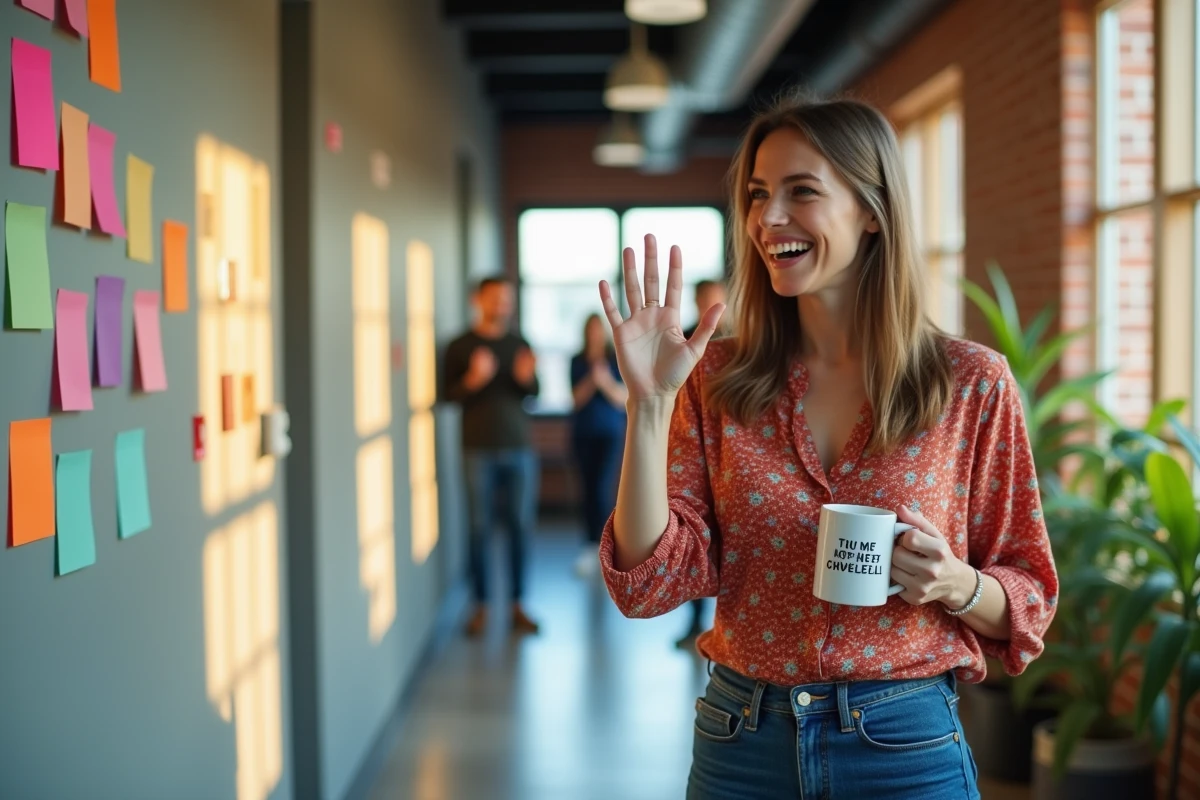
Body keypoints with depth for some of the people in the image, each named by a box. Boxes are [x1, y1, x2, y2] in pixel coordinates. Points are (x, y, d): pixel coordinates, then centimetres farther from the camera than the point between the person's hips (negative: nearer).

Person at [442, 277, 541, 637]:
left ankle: (517, 605, 9)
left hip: (519, 448, 3)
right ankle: (480, 606, 7)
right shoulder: (460, 346, 3)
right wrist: (472, 380, -21)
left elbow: (535, 394, 9)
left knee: (521, 526, 1)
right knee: (480, 527, -1)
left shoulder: (519, 345, 11)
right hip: (479, 449, -2)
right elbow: (449, 395, -2)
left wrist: (526, 378, -12)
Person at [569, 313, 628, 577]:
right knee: (589, 489, 3)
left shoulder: (617, 361, -1)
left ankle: (595, 546, -15)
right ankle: (596, 545, 9)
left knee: (602, 488, -14)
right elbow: (577, 399, -4)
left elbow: (624, 399, -5)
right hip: (583, 432, 2)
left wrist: (607, 383, -22)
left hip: (610, 432, -2)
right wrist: (592, 381, -21)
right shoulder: (577, 362, 3)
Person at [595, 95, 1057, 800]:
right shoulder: (717, 381, -2)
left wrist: (955, 583, -19)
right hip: (741, 741, 2)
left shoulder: (972, 382, -6)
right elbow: (650, 583, -9)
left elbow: (1030, 597, 2)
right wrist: (650, 401, -16)